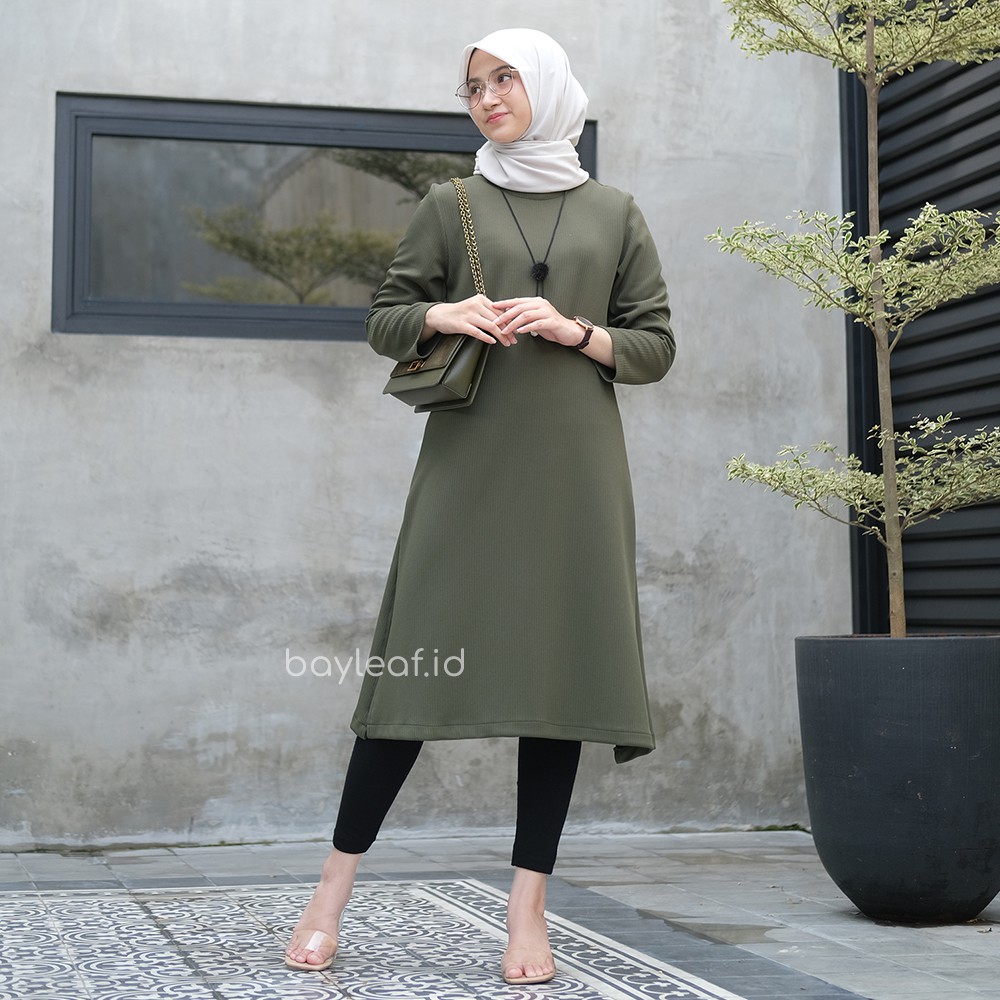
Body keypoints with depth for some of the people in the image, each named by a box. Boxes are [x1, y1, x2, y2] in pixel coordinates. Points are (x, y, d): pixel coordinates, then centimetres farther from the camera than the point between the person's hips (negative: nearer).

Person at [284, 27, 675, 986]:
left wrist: (575, 330, -7)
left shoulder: (613, 213, 13)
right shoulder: (450, 205, 13)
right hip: (469, 466, -1)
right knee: (424, 663, -5)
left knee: (562, 667, -3)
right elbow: (383, 319, 11)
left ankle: (528, 908, 2)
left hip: (574, 474, 1)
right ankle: (333, 889, 5)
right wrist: (442, 314, -9)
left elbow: (656, 346, 10)